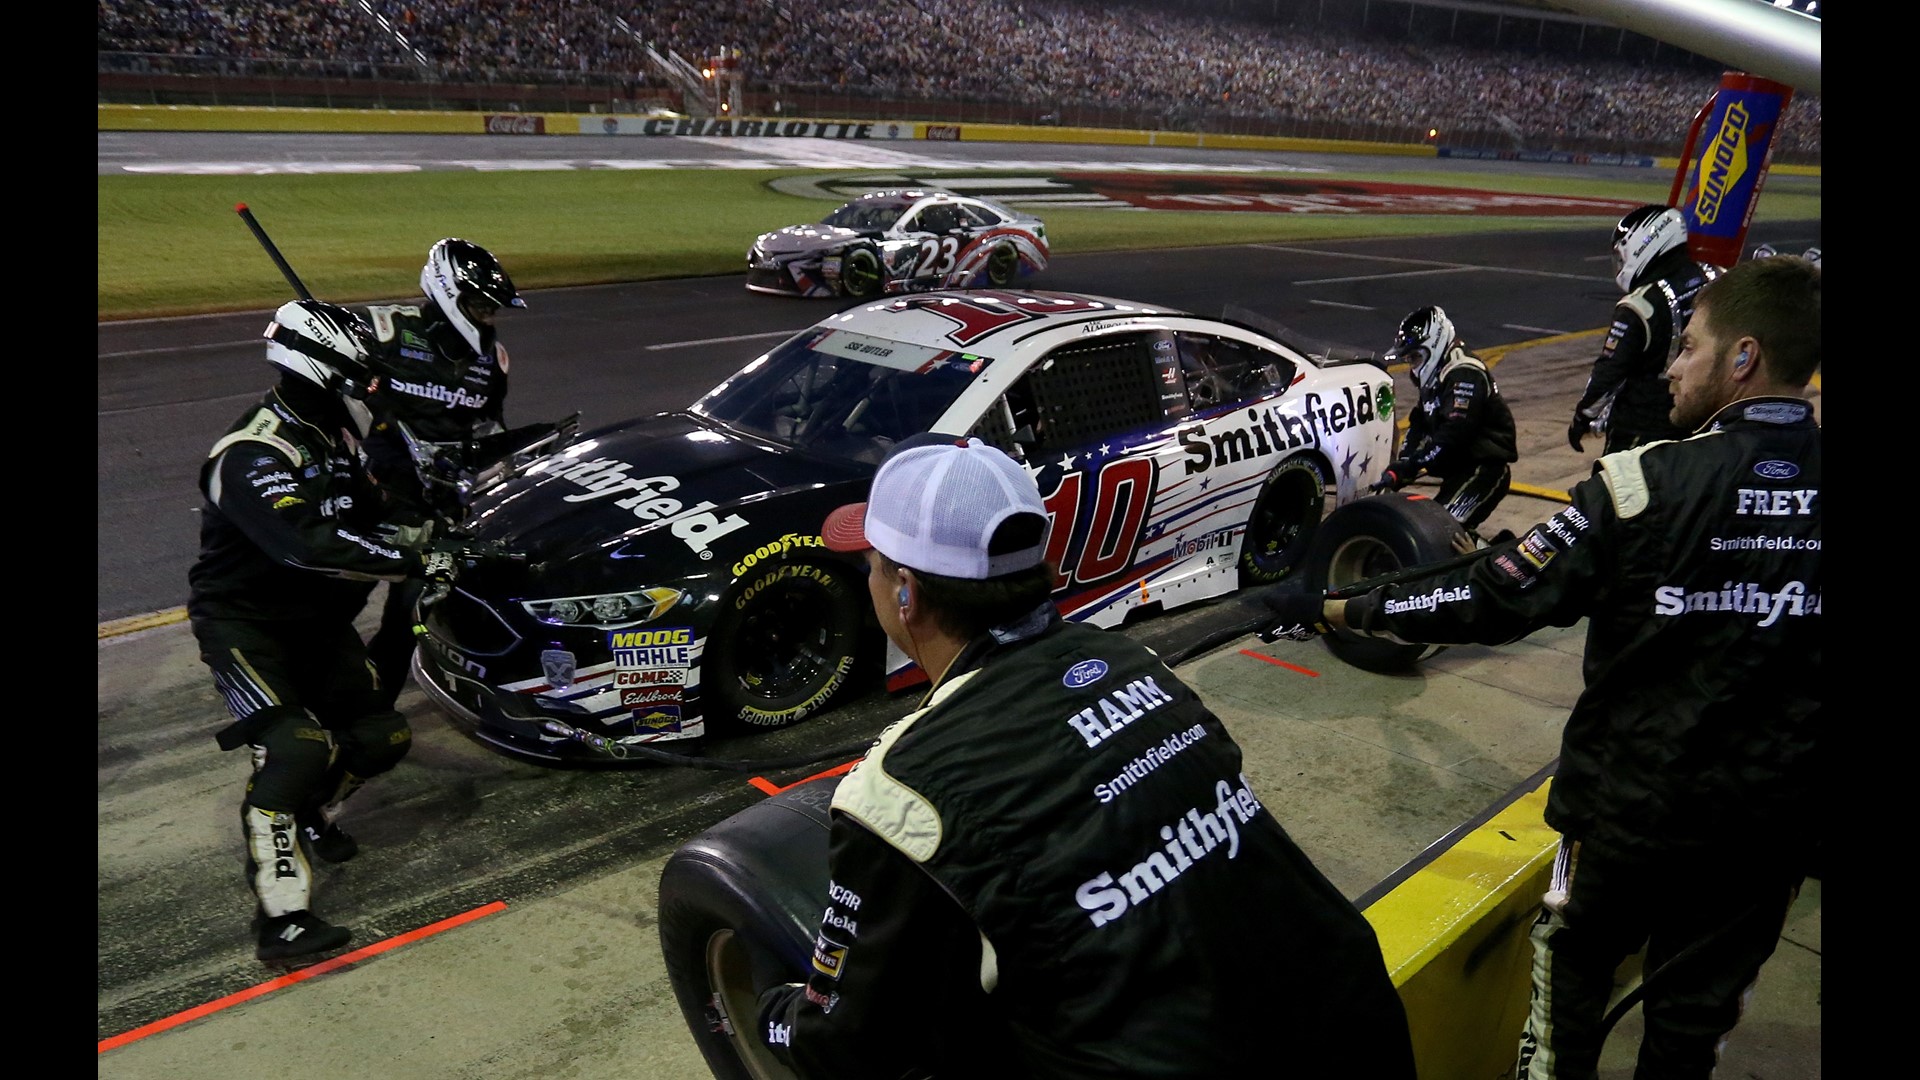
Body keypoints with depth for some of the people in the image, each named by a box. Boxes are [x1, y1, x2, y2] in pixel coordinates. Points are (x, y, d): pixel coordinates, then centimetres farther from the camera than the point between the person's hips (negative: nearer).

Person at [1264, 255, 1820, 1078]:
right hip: (1778, 822, 4)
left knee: (1576, 962, 22)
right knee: (1697, 1009, 20)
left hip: (1634, 801, -3)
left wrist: (1331, 614, -10)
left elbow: (1494, 600, -18)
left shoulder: (1644, 483, -20)